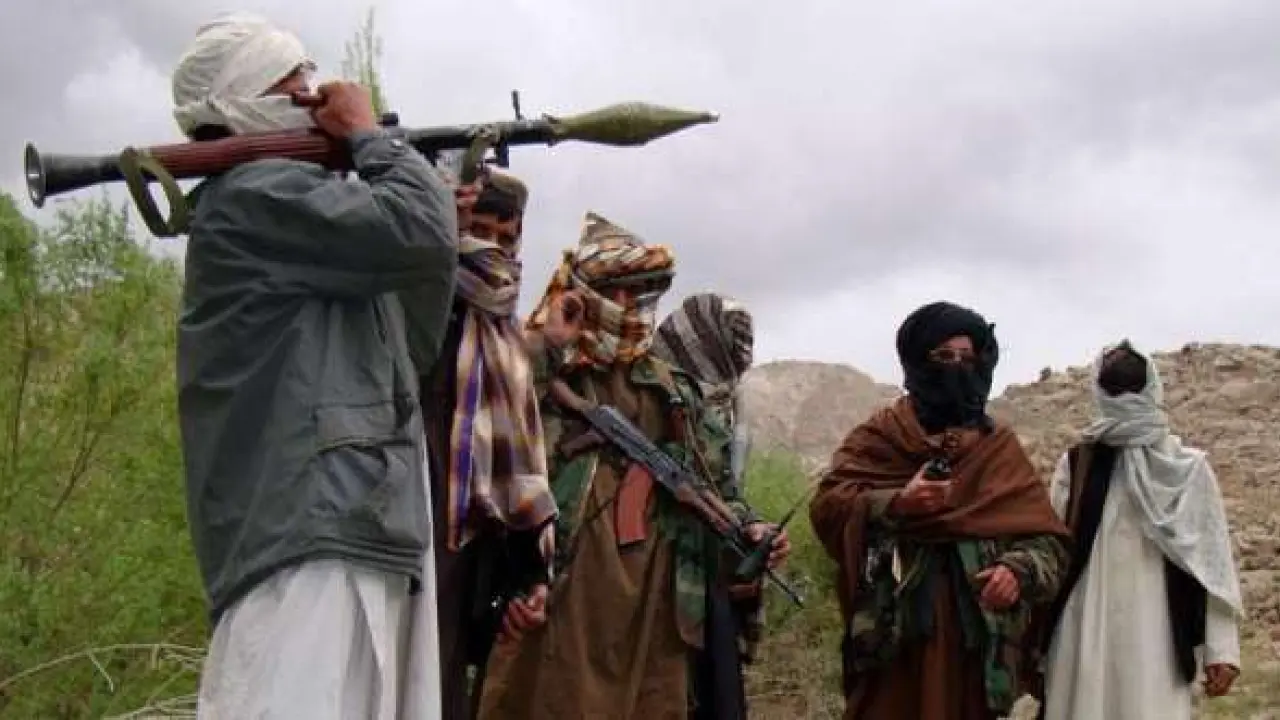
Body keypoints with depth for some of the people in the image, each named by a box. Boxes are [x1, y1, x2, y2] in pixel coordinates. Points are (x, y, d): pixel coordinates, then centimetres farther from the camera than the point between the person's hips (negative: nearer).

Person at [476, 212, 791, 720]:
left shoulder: (670, 386, 22)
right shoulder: (540, 365, 5)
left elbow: (711, 476, 23)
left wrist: (746, 525, 6)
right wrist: (549, 349, -13)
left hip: (655, 587, 5)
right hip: (565, 583, -5)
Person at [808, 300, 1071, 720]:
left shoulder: (1001, 446, 14)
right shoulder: (878, 436, 8)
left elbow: (1048, 537, 8)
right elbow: (826, 507, -3)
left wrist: (1019, 571, -13)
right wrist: (895, 504, -18)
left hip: (976, 637, 2)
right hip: (894, 634, -2)